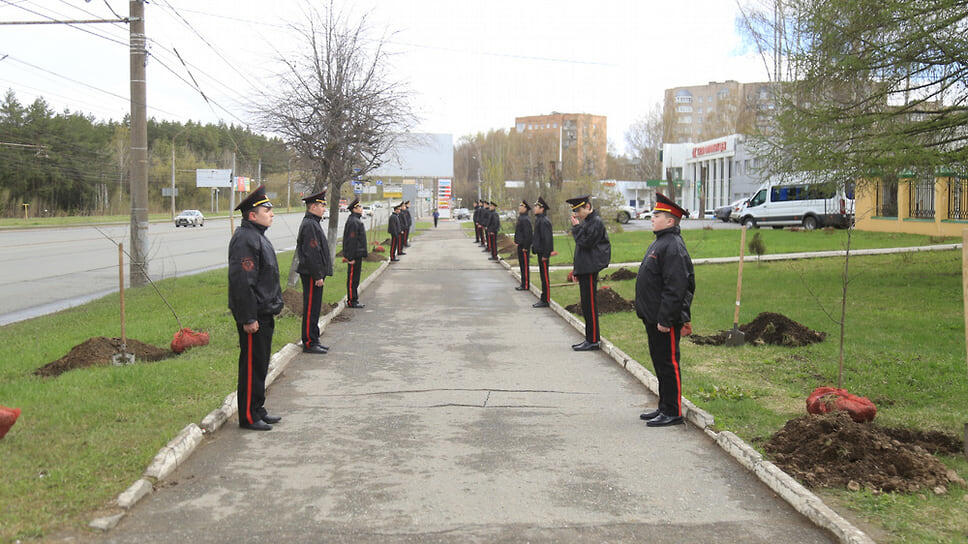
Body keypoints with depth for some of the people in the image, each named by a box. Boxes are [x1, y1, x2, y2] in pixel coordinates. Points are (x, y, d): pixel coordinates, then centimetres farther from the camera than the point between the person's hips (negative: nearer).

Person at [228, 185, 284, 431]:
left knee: (260, 364, 17)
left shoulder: (257, 236, 15)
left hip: (264, 313, 10)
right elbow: (242, 282, -24)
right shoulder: (244, 239, -19)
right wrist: (248, 318, -24)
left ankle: (258, 410, 27)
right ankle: (248, 417, 7)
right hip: (254, 316, -10)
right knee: (252, 365, -2)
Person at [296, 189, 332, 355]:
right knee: (311, 309, -4)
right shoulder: (309, 225, -17)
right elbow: (310, 253, -22)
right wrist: (318, 276, -20)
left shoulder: (313, 223, 16)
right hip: (311, 275, -11)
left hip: (315, 275, 11)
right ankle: (309, 343, 2)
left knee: (314, 308, 15)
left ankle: (313, 340, 23)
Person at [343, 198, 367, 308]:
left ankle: (354, 300, 21)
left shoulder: (356, 220, 15)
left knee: (355, 278, 15)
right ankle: (351, 301, 2)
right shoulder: (353, 222, -18)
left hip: (358, 254, 10)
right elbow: (351, 240, -21)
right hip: (355, 255, -10)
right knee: (352, 279, -3)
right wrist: (351, 257, -22)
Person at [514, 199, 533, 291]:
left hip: (524, 246, -10)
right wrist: (516, 241, 18)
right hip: (520, 245, 10)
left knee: (525, 265, -4)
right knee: (522, 265, 14)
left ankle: (526, 285, 1)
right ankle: (523, 284, 21)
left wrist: (525, 247, -21)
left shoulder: (525, 220, -18)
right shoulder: (521, 218, 14)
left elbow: (527, 234, -22)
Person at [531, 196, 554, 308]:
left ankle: (546, 300, 2)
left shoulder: (544, 221, -18)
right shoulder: (539, 219, 13)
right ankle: (544, 299, 21)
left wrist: (545, 254, -21)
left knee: (545, 277, -4)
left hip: (543, 253, -10)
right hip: (540, 252, 10)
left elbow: (547, 239, -22)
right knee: (543, 276, 14)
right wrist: (534, 247, 19)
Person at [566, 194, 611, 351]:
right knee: (586, 305, 13)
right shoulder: (586, 221, 16)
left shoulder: (596, 222, -14)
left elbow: (585, 243, -20)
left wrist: (576, 227, -14)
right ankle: (590, 338, 20)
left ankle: (593, 340, 0)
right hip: (584, 269, 10)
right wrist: (576, 268, 20)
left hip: (590, 270, -10)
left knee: (590, 304, -6)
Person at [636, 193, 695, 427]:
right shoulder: (660, 242, 14)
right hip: (653, 317, 10)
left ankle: (673, 413, 6)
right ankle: (664, 407, 27)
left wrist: (665, 319, -23)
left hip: (665, 319, -10)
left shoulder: (673, 246, -19)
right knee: (659, 362, 16)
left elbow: (675, 287, -23)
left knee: (668, 364, -2)